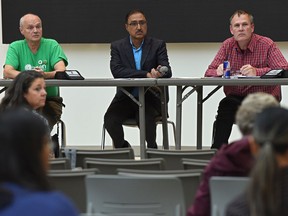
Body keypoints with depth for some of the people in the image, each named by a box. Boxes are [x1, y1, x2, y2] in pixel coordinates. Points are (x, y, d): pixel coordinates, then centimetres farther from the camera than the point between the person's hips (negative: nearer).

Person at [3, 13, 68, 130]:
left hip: (49, 99, 0)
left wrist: (45, 75, -34)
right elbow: (7, 72, -11)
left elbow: (61, 71, -12)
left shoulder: (52, 45, 2)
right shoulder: (15, 47, 4)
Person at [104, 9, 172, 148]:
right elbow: (116, 71, -12)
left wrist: (160, 72, -33)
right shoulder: (117, 46, 6)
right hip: (125, 98, 1)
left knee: (147, 118, -33)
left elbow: (167, 71, -6)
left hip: (149, 99, -1)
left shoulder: (158, 45, 6)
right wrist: (146, 74, -22)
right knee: (110, 119, -27)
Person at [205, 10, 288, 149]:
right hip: (235, 98, 3)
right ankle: (217, 150, -30)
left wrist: (256, 72, -30)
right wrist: (219, 72, -17)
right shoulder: (227, 45, 8)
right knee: (225, 105, -30)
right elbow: (209, 72, 9)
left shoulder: (266, 44, -5)